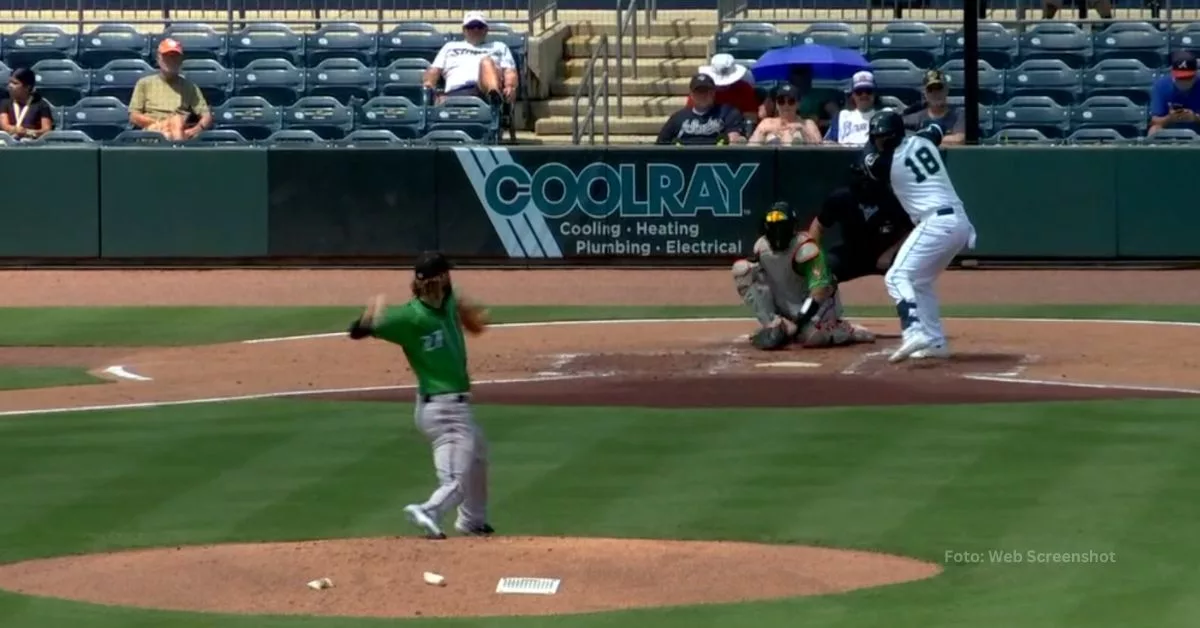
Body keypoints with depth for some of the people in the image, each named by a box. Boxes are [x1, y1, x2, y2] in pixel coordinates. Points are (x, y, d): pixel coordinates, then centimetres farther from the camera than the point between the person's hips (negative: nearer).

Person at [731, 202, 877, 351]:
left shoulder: (806, 249, -26)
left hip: (818, 301, -6)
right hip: (787, 305, 6)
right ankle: (772, 326, -12)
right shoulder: (761, 245, -7)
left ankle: (851, 331, -3)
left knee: (810, 336, -38)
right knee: (742, 269, -11)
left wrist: (799, 321, -39)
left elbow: (821, 288, -32)